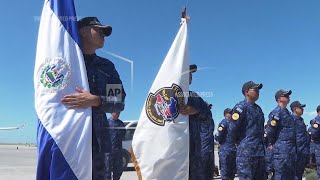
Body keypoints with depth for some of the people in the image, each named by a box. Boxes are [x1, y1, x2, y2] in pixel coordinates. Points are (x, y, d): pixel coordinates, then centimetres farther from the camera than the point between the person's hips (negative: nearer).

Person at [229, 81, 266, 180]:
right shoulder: (241, 107, -9)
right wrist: (240, 143, -2)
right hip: (246, 151, -8)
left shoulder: (258, 108, 17)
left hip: (260, 152, 9)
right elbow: (234, 128, -14)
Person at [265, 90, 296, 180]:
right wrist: (273, 143, -6)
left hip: (292, 149, 9)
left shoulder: (287, 112, 16)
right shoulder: (276, 112, -13)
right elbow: (270, 131, -19)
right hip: (281, 149, -9)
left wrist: (294, 146, 19)